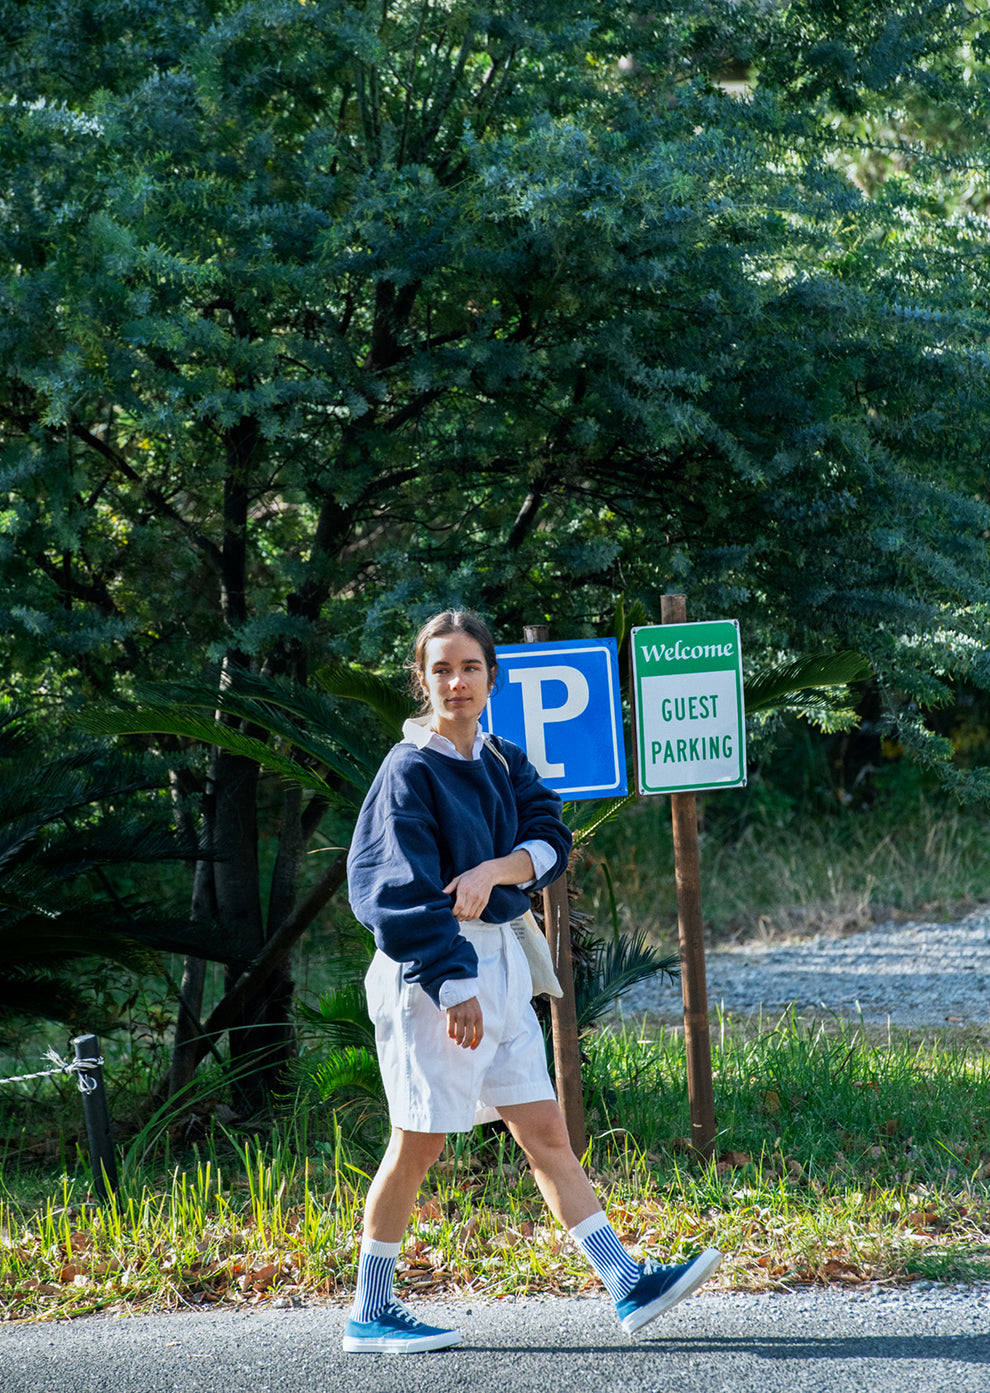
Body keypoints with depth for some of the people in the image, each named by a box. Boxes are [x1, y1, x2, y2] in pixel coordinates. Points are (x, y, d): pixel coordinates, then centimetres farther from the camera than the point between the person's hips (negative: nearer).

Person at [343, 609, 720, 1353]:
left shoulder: (504, 762, 12)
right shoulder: (411, 770, -11)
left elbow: (550, 837, 1)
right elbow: (400, 891, -17)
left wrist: (494, 871, -19)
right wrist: (453, 987, -22)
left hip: (499, 963, 7)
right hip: (430, 966, -7)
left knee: (546, 1131, 6)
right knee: (419, 1144, -2)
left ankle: (627, 1284, 5)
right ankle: (369, 1314, 7)